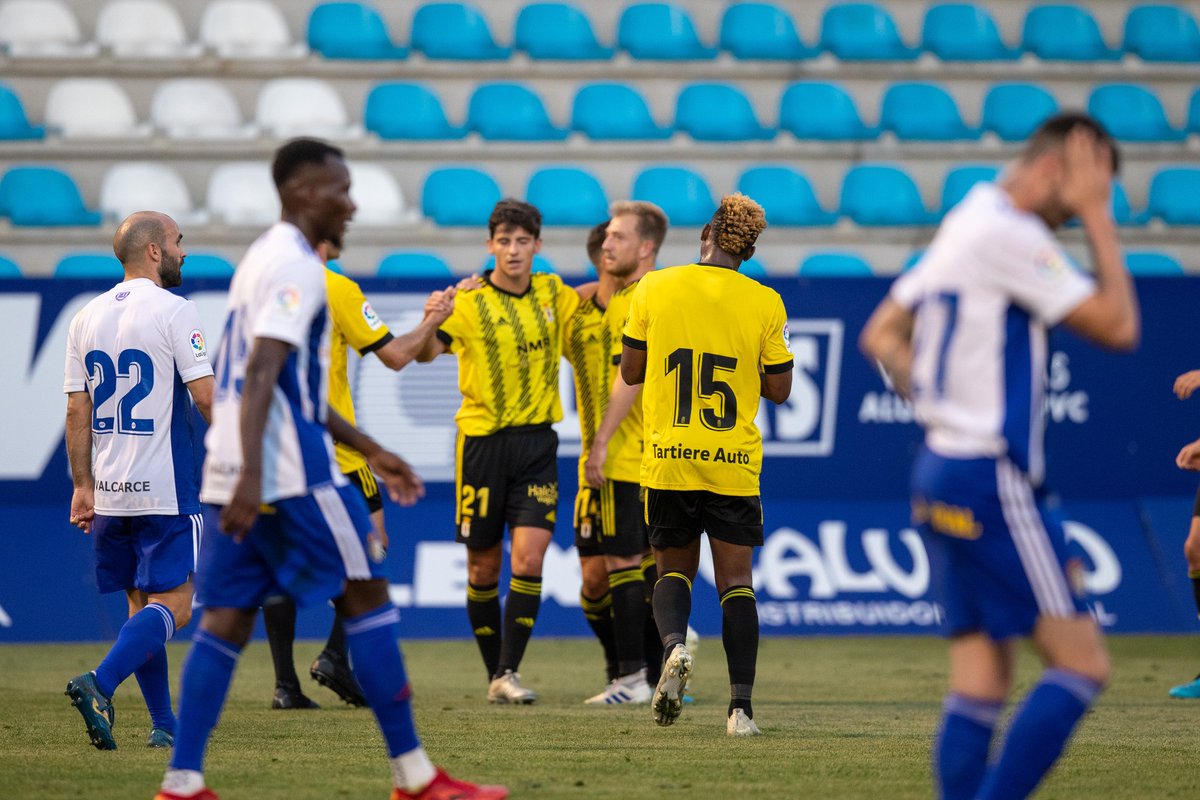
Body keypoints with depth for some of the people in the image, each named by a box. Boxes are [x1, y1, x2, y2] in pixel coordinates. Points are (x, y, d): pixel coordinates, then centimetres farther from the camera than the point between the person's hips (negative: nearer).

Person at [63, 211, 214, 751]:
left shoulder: (87, 318, 10)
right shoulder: (174, 311, -9)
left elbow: (77, 412, 10)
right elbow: (206, 397, -13)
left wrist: (83, 486, 15)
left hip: (108, 491, 7)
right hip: (165, 491, -7)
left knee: (141, 604, 14)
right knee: (171, 605, -5)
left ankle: (163, 725, 13)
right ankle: (99, 684, -25)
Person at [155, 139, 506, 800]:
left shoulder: (267, 258, 21)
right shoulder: (295, 266, -11)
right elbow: (261, 376, -22)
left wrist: (369, 450, 31)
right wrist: (253, 475, -30)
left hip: (234, 474, 9)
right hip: (290, 473, -9)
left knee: (228, 616, 4)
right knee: (366, 597, -1)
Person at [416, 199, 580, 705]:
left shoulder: (552, 294, 5)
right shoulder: (469, 302, -8)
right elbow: (427, 353, -23)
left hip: (537, 443, 2)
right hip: (482, 440, -2)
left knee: (529, 556, -12)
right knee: (483, 566, 5)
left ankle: (509, 673, -11)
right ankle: (493, 672, 20)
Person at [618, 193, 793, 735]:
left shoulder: (653, 289, -2)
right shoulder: (764, 303, -4)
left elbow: (630, 372, 4)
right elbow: (779, 390, 2)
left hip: (668, 461, 1)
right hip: (734, 465, -1)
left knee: (674, 569, 16)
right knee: (735, 580, 5)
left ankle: (674, 644, -16)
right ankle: (740, 706, -5)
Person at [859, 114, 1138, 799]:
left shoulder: (965, 224, 16)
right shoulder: (1011, 234, -15)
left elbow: (882, 336, 23)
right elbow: (1119, 327, -14)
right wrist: (1099, 220, -8)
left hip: (944, 472, 10)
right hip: (991, 482, -10)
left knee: (982, 679, 7)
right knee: (1083, 663, -10)